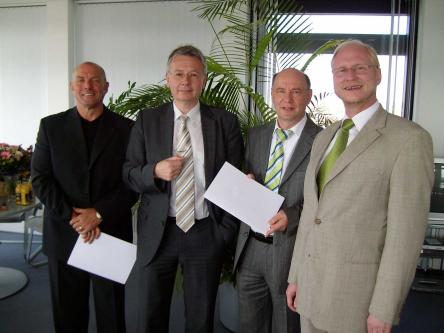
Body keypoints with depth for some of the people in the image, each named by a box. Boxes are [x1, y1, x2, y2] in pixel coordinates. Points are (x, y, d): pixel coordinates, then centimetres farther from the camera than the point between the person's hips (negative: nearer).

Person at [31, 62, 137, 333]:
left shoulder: (126, 128, 2)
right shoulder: (51, 126, 6)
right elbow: (40, 179, 0)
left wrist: (99, 214, -13)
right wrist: (72, 217, -10)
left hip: (111, 233, -1)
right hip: (63, 234, 1)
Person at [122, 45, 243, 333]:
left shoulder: (226, 122, -1)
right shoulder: (147, 121, 1)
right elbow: (128, 174, 2)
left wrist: (227, 231, -3)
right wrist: (155, 171, -18)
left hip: (206, 233, 0)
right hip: (157, 233, 1)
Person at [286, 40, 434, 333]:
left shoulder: (409, 138, -11)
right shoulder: (323, 138, 10)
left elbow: (406, 231, -14)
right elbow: (309, 212, 11)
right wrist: (296, 276, 12)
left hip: (359, 294, -6)